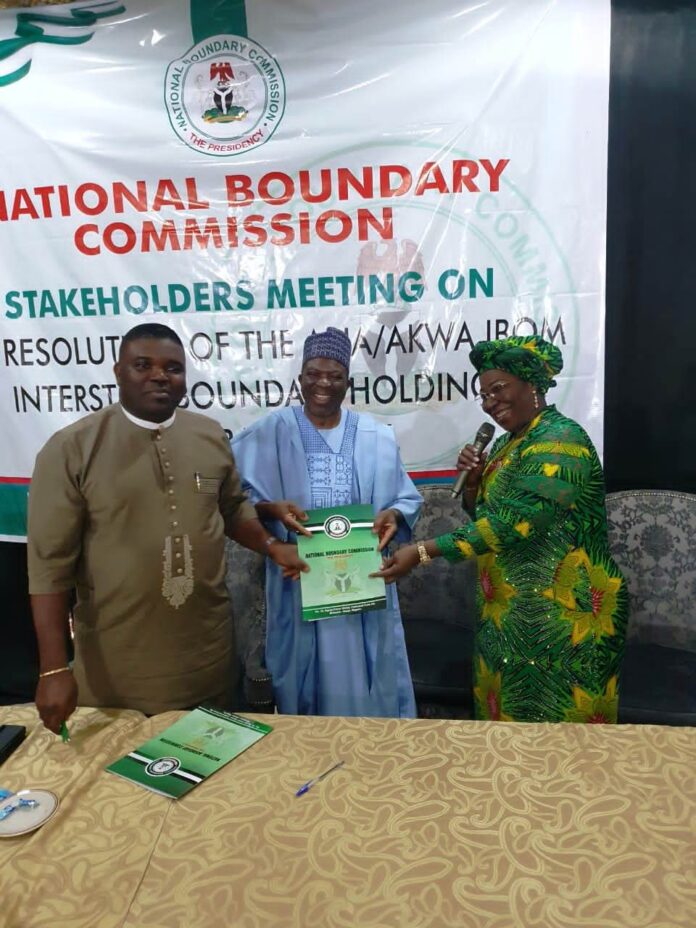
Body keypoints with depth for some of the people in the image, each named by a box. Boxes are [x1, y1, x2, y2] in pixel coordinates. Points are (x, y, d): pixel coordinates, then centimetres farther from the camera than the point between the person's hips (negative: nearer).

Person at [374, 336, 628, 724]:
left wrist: (422, 552, -28)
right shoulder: (508, 444, 11)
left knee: (553, 721, 5)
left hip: (564, 613, -8)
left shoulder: (561, 441, -17)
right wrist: (473, 478, -5)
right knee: (507, 714, 17)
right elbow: (482, 513, 16)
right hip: (513, 609, 8)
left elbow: (513, 521, -27)